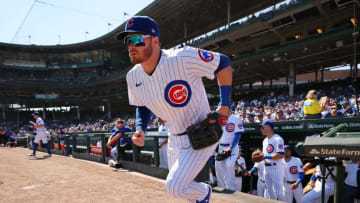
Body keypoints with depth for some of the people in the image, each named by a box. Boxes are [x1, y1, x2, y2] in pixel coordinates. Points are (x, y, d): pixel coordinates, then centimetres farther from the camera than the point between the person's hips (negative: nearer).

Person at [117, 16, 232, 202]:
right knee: (178, 186, 20)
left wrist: (225, 104, -16)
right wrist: (140, 128, -6)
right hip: (175, 139, 7)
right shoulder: (133, 77, -6)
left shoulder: (182, 58, -27)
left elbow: (223, 63, -14)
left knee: (174, 186, -13)